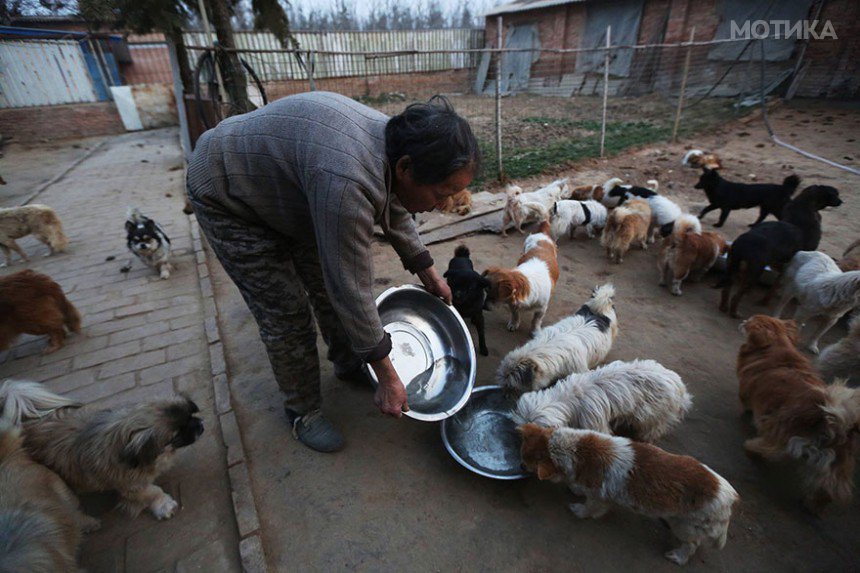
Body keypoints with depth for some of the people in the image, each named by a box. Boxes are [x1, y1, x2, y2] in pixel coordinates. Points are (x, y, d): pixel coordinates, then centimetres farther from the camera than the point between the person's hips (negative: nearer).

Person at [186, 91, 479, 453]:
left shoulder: (396, 146, -14)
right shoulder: (346, 182, -41)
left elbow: (395, 213, 4)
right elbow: (353, 288, -34)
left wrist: (427, 273, 9)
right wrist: (387, 377, -23)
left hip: (283, 185, 8)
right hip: (227, 196, -7)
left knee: (329, 283, 9)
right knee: (286, 313, -5)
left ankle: (349, 365, 31)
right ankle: (302, 410, 17)